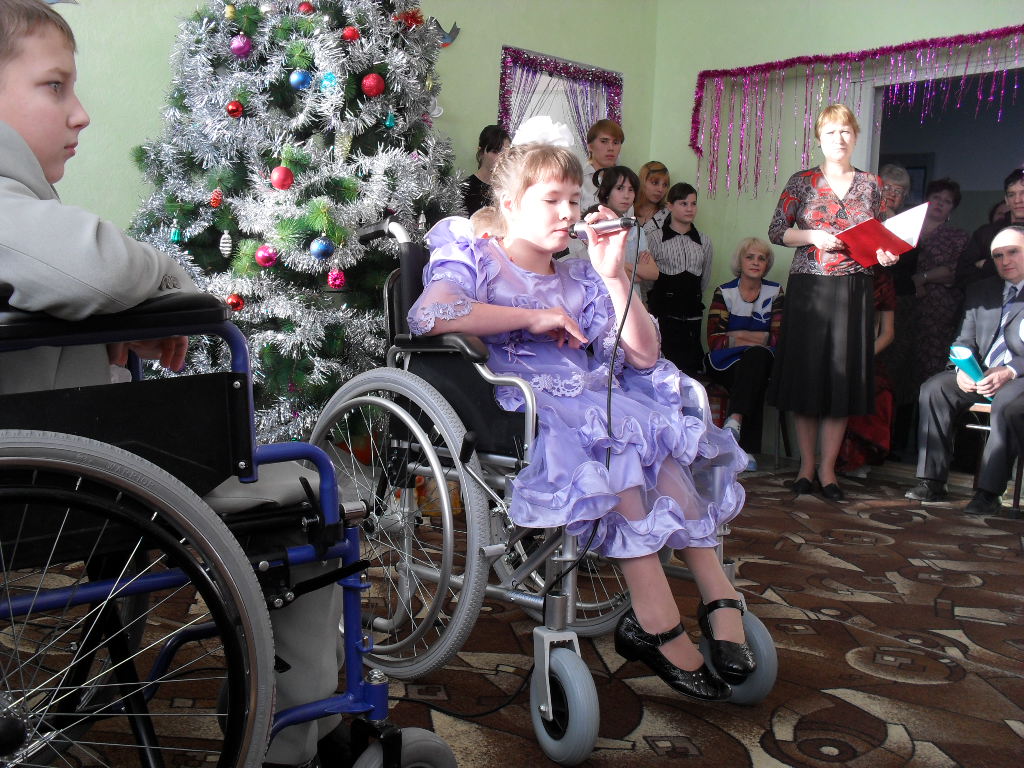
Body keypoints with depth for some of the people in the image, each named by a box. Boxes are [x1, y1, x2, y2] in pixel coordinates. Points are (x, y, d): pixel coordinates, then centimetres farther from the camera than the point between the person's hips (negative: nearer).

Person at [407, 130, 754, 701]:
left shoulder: (579, 279, 22)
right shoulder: (478, 260, 7)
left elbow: (644, 356, 12)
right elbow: (426, 315, -19)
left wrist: (614, 275, 1)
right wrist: (535, 318, -11)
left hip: (595, 399, 6)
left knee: (667, 434, -22)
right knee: (618, 437, -31)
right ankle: (717, 596, -24)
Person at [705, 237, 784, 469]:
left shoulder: (774, 292, 10)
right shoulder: (724, 292, 6)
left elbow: (780, 337, -3)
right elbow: (714, 340, -6)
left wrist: (739, 335, -10)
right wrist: (758, 338, -11)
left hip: (763, 359, 1)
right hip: (726, 362, -1)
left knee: (756, 356, -35)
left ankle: (735, 420, -49)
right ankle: (747, 449, -39)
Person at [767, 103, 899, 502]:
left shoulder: (870, 184, 10)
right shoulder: (801, 182, 4)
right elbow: (776, 232, 1)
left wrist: (885, 254, -6)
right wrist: (815, 237, -13)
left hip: (853, 289, 2)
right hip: (809, 288, -1)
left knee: (844, 374, 0)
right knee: (807, 373, 0)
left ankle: (828, 467, 8)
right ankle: (806, 464, 12)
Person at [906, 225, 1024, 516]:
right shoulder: (979, 291, 17)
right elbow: (965, 341, 14)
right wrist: (963, 369, -7)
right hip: (983, 374, 6)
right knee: (934, 388, -17)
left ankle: (988, 492, -29)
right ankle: (932, 482, -18)